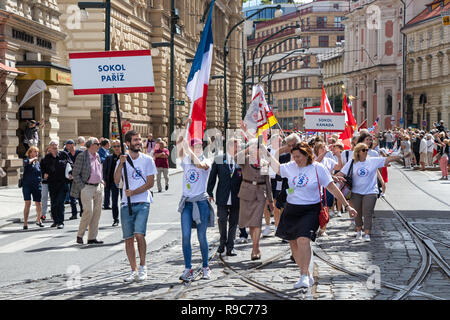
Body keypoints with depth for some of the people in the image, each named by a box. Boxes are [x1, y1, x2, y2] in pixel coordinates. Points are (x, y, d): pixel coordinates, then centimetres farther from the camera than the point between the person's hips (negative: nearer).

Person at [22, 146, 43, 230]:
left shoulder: (38, 163, 14)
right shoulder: (27, 159, 1)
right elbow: (25, 163, -24)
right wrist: (33, 159, -16)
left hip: (36, 185, 4)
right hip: (27, 185, -4)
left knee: (38, 203, 7)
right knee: (27, 203, -10)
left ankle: (38, 220, 27)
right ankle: (25, 223, -7)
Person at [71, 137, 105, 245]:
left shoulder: (97, 156, 14)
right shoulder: (82, 157, -8)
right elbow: (75, 174, -8)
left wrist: (101, 183, 14)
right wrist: (82, 187, -12)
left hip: (98, 188, 7)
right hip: (87, 187, -7)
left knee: (97, 212, 4)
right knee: (88, 211, -15)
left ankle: (92, 238, 9)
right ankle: (79, 235, 0)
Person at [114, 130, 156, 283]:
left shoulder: (147, 160, 4)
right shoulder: (122, 160, 8)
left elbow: (150, 183, -1)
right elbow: (116, 181, -5)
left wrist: (133, 192, -11)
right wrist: (121, 164, -17)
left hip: (142, 203, -2)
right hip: (126, 204, 3)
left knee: (139, 234, -18)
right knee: (128, 238, 4)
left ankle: (142, 266, -2)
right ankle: (134, 270, 14)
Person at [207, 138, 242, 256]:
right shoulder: (218, 160, 3)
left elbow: (244, 179, 5)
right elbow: (212, 177, 7)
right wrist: (210, 193, 4)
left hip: (236, 198, 1)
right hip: (222, 197, -1)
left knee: (233, 222, 5)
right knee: (222, 220, 2)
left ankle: (230, 247, 14)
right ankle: (222, 243, 25)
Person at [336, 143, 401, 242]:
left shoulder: (373, 161, -2)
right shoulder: (352, 163, 0)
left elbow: (388, 159, -6)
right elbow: (341, 173, 0)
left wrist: (401, 156, -14)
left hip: (370, 192, -1)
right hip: (356, 193, 2)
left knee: (368, 213, -8)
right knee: (357, 213, 11)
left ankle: (367, 234, -5)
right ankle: (359, 231, 30)